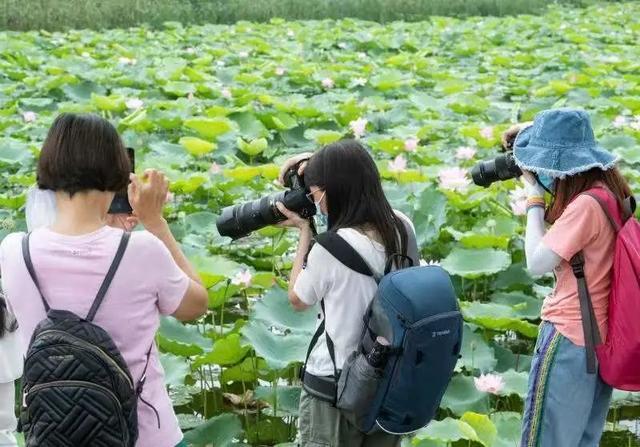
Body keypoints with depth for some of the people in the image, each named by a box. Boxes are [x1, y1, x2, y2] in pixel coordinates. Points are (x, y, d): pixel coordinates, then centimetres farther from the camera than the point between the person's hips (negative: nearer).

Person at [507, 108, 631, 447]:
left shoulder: (587, 204, -24)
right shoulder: (607, 188, 4)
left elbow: (537, 262, -20)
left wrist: (533, 198, -10)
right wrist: (542, 193, 5)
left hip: (571, 335, -9)